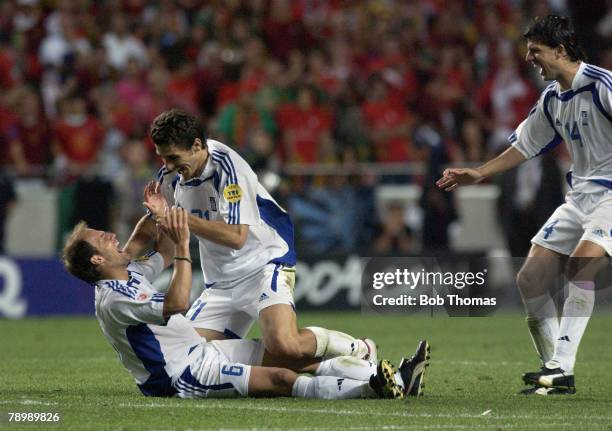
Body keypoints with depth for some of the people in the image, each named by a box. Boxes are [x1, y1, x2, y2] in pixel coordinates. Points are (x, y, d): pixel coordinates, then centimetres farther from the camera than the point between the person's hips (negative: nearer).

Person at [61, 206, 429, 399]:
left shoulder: (131, 274, 11)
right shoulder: (113, 301, -21)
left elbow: (163, 256, 32)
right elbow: (177, 304, -33)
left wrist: (164, 218, 17)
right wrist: (183, 246, -31)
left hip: (201, 349, 10)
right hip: (187, 376, -10)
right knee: (280, 379, -26)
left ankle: (394, 378, -6)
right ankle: (374, 388, -42)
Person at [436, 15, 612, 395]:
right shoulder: (551, 99, 11)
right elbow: (524, 146, 25)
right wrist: (479, 174, 21)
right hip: (580, 196, 9)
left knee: (581, 261, -31)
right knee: (530, 280, 0)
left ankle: (562, 370, -31)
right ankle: (555, 372, 9)